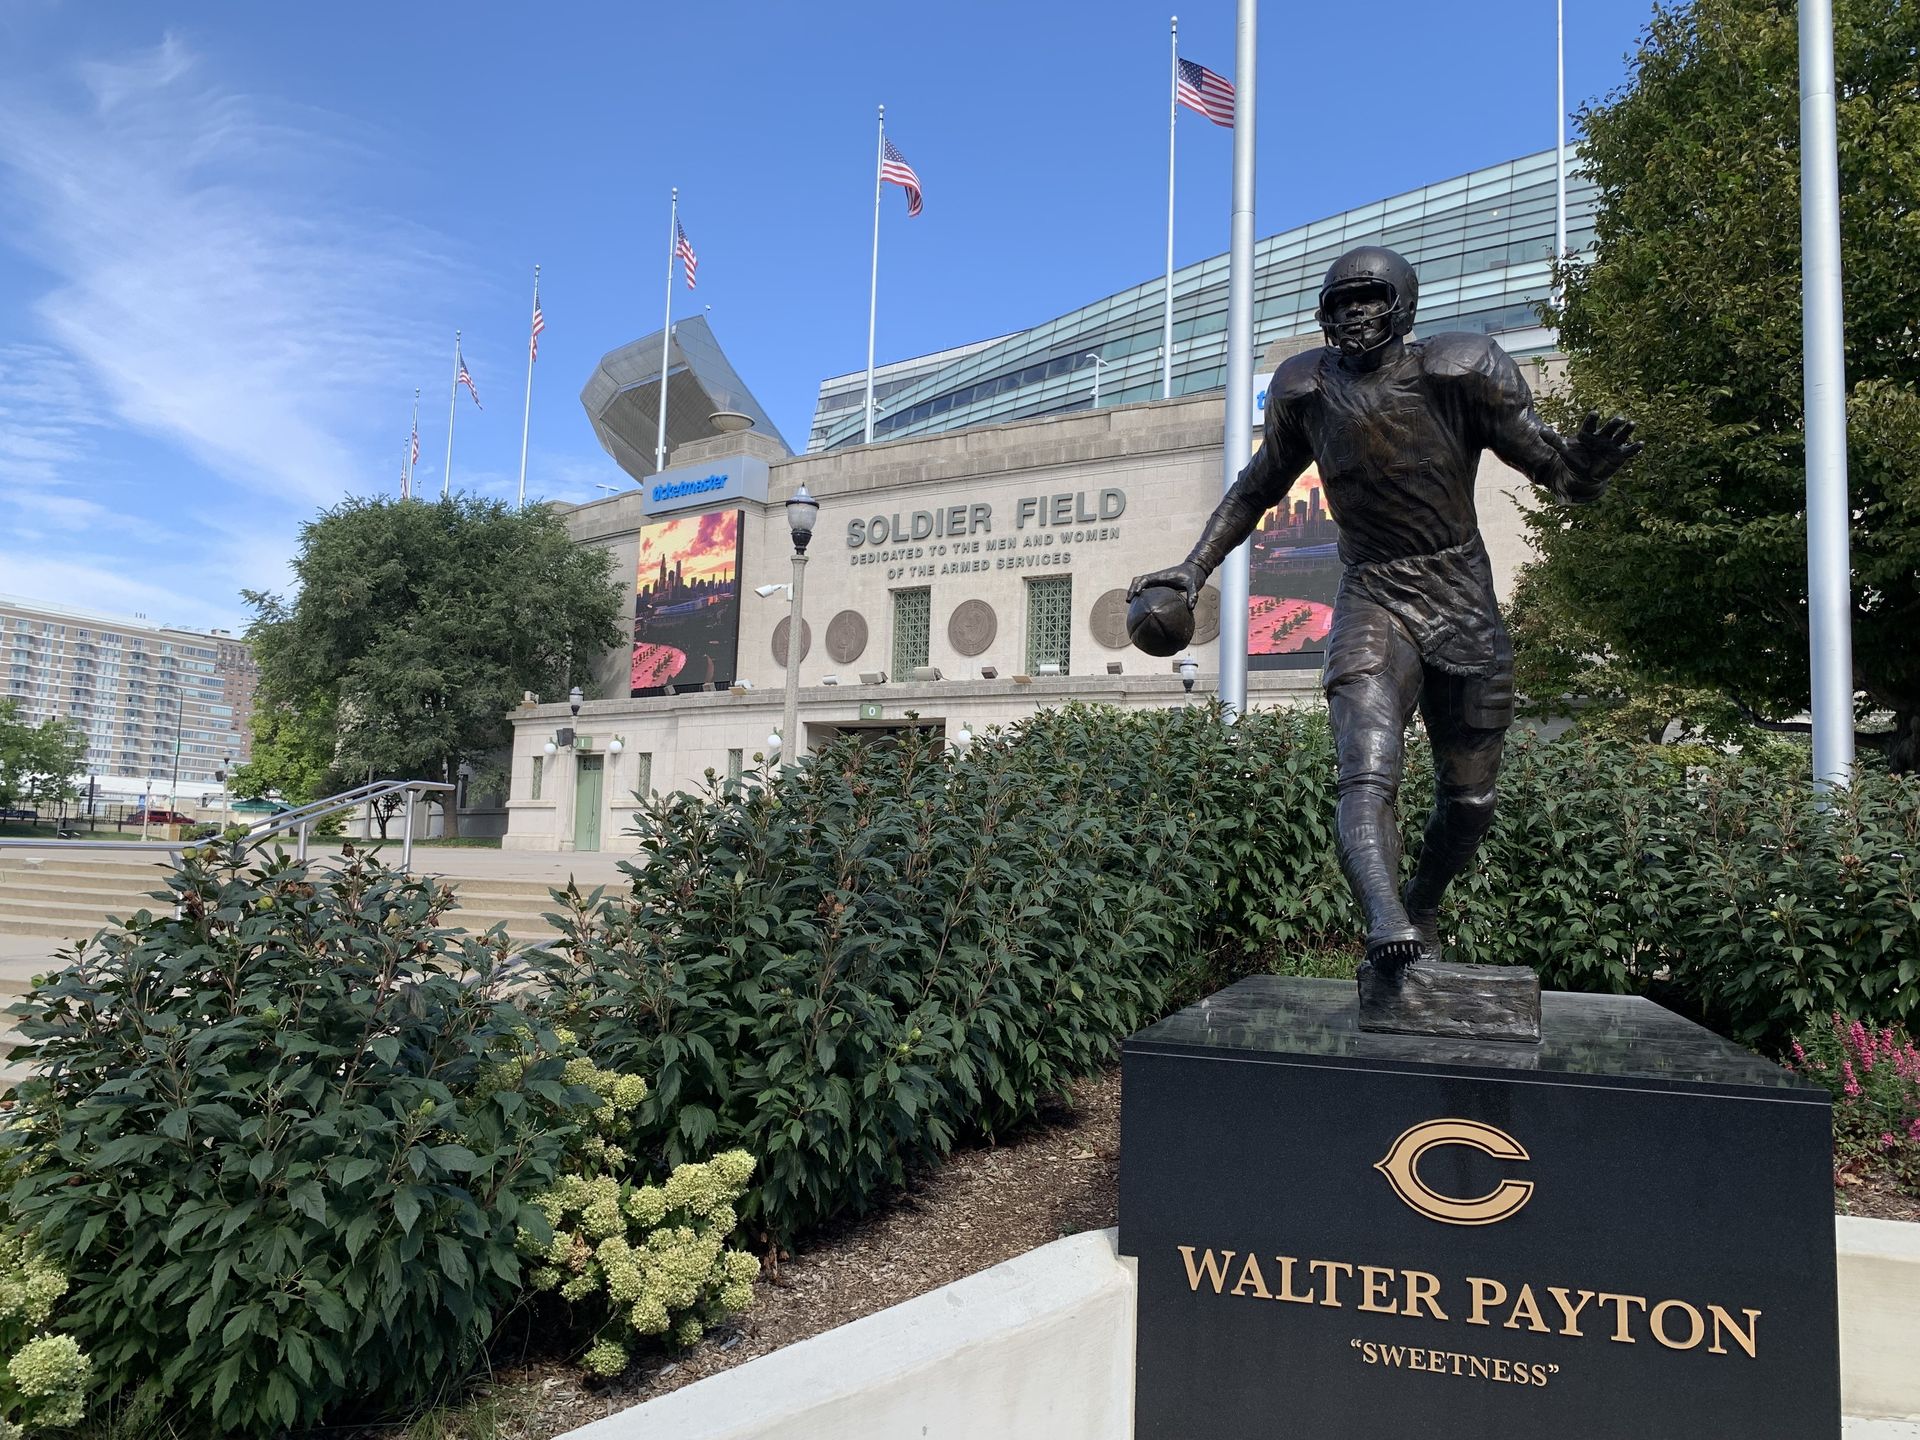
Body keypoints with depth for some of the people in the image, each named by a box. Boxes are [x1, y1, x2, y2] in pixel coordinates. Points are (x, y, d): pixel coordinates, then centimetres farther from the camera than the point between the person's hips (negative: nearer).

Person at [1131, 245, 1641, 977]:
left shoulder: (1461, 372, -6)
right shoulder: (1306, 389, 3)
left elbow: (1548, 463, -7)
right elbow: (1259, 486, 18)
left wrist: (1582, 468, -32)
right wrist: (1196, 566, 12)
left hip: (1465, 607, 0)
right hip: (1373, 602, 0)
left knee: (1469, 796, 10)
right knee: (1367, 774, -25)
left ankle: (1420, 911, 34)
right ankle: (1385, 920, -38)